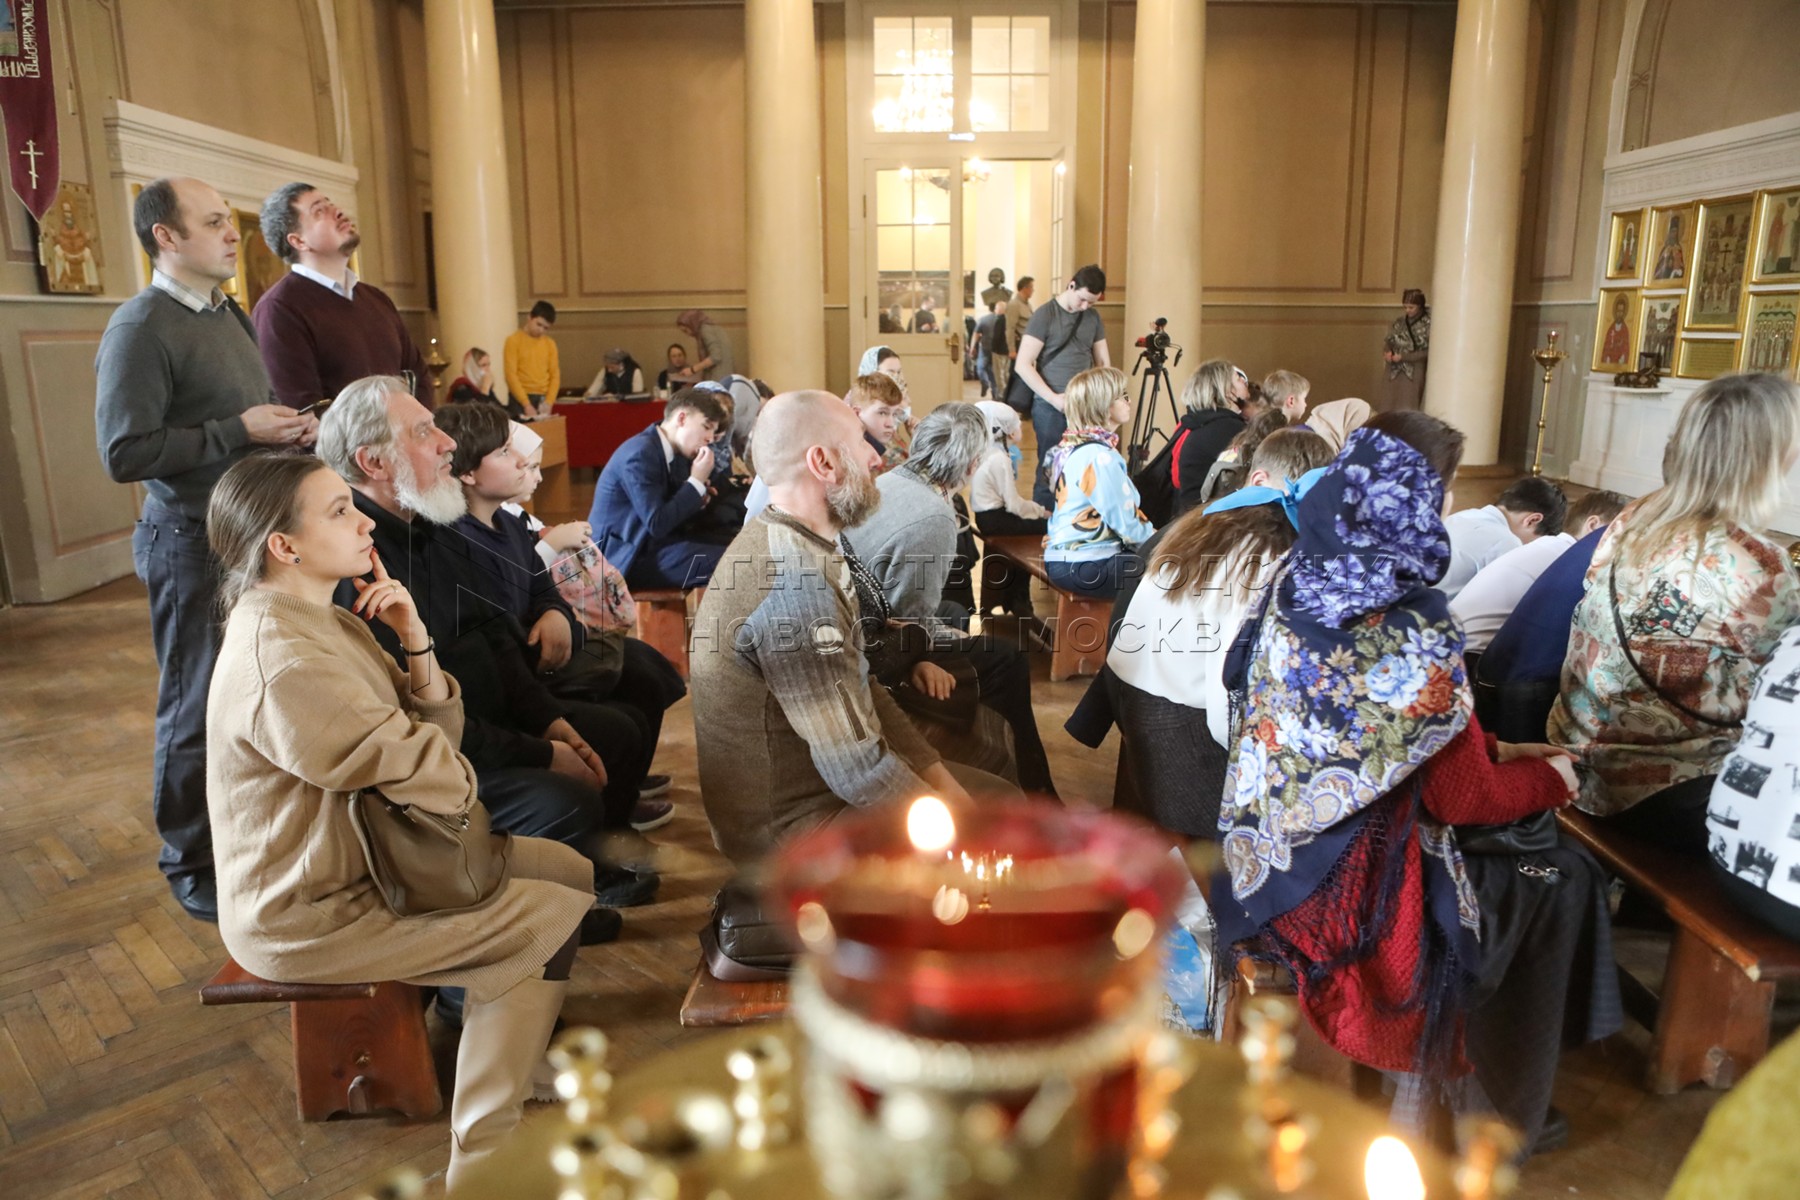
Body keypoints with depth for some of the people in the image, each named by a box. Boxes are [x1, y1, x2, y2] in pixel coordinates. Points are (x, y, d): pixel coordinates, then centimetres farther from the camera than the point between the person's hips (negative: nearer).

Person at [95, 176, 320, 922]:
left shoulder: (228, 315, 13)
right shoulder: (141, 328, -14)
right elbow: (124, 454, -19)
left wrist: (290, 431, 3)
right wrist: (240, 430, -19)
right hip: (194, 545, -7)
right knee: (197, 712, 5)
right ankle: (192, 866, 21)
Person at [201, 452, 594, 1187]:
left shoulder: (322, 619, 4)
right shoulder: (278, 660, -28)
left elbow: (439, 732, 1)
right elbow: (424, 772, -27)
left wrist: (415, 639, -14)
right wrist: (462, 782, -4)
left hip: (352, 857, 9)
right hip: (309, 913, -9)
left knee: (572, 872, 7)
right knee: (558, 920, -9)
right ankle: (481, 1164, 4)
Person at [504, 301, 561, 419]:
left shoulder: (550, 344, 10)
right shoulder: (514, 340, -3)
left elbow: (555, 375, 9)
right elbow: (511, 375, -9)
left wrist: (549, 402, -6)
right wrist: (526, 404, -17)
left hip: (543, 400, 4)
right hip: (520, 400, -4)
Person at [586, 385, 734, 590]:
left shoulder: (677, 454, 8)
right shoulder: (640, 454, -19)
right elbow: (657, 524, -22)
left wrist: (698, 497, -5)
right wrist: (697, 482, -16)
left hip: (652, 544, 9)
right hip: (627, 555, -9)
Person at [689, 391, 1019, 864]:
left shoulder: (788, 545, 4)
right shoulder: (795, 581, -28)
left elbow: (859, 691, 7)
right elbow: (860, 770, -27)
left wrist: (944, 785, 1)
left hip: (810, 775, 9)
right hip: (789, 819, -9)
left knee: (1001, 799, 13)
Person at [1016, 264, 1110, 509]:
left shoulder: (1093, 317, 12)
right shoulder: (1045, 315, -4)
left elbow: (1103, 361, 18)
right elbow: (1023, 365, -8)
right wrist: (1054, 398, -13)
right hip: (1050, 407, -4)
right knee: (1050, 471, -4)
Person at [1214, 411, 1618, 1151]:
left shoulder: (1297, 582, -2)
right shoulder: (1414, 631, -24)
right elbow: (1465, 797, -12)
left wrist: (1495, 749, 16)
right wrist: (1552, 777, 7)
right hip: (1346, 886, -7)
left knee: (1501, 864, 25)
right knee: (1561, 881, 14)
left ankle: (1427, 1090, 34)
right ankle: (1497, 1114, 30)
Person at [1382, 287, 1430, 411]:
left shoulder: (1428, 324, -9)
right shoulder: (1399, 321, 7)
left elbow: (1427, 352, -11)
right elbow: (1388, 340, 14)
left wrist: (1403, 357, -15)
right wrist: (1387, 351, -8)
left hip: (1414, 373, -5)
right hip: (1395, 372, 5)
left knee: (1408, 411, -5)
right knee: (1391, 409, 5)